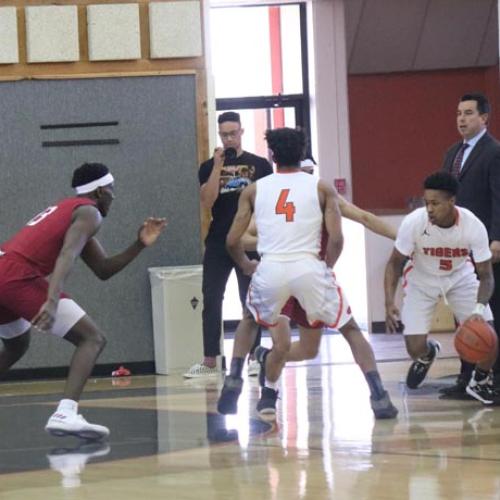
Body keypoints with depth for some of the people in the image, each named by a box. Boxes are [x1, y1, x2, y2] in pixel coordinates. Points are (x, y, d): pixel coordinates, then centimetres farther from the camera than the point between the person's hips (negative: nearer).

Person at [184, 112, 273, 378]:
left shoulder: (259, 165, 4)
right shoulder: (209, 167, 7)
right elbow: (207, 201, -6)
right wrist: (218, 167, -12)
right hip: (218, 242, 1)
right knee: (211, 299, -1)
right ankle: (209, 361, 3)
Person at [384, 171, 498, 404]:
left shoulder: (474, 226, -29)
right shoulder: (413, 222, -30)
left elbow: (486, 275, -21)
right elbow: (395, 263, -15)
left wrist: (479, 309, -39)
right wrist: (390, 303, -27)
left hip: (460, 277, 0)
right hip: (421, 281, 0)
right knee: (415, 348, -9)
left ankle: (480, 381, 17)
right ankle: (427, 354, 32)